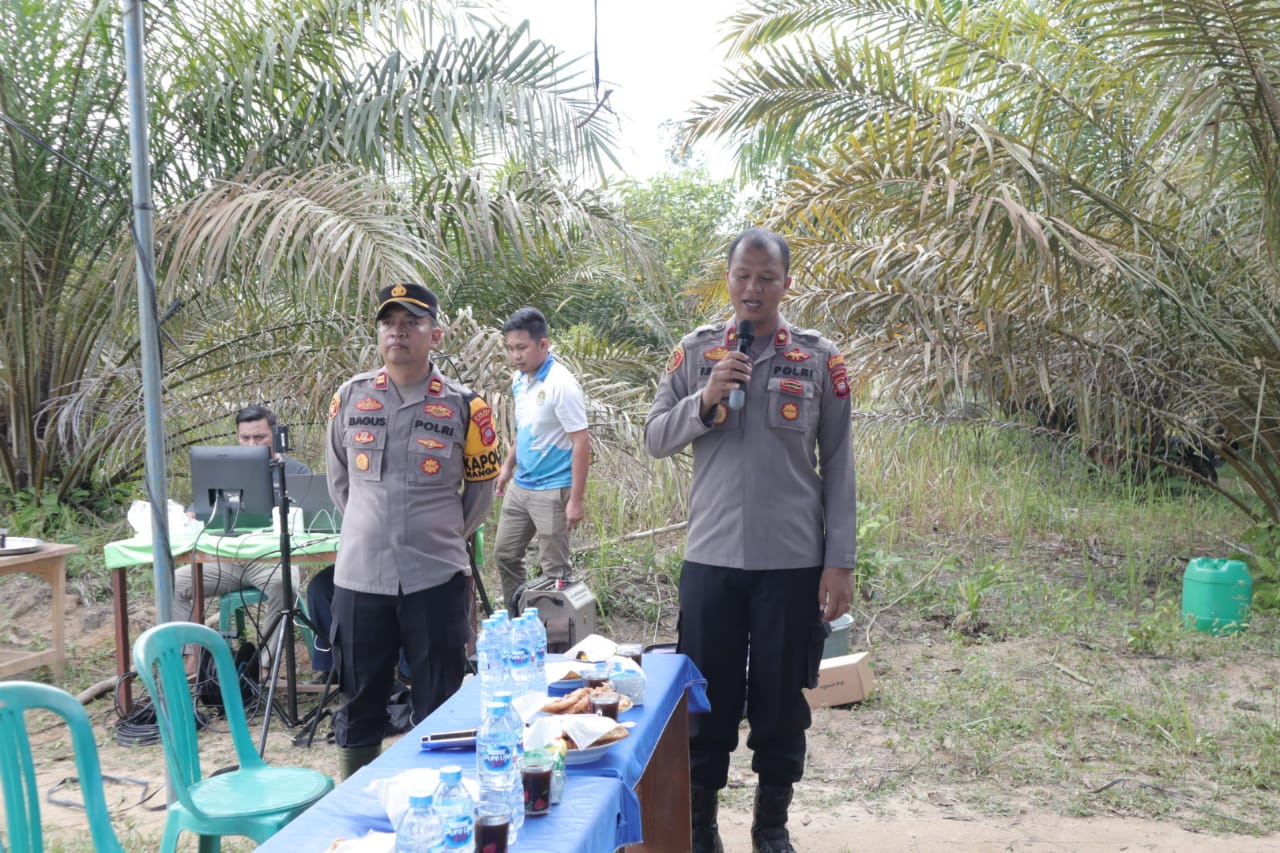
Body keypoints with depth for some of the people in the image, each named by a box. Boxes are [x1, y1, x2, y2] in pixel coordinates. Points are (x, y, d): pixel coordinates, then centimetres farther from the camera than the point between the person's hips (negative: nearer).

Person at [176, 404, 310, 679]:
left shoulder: (296, 471, 3)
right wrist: (189, 517, -13)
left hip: (273, 558, -5)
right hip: (228, 560, 5)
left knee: (282, 583, -37)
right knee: (175, 582, -13)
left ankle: (267, 663, -26)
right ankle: (197, 654, -4)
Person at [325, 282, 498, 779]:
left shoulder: (463, 406, -3)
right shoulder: (351, 397, 3)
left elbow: (481, 488, 9)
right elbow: (338, 479, 16)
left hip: (436, 579, -2)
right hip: (359, 577, 2)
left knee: (439, 708, 8)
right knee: (359, 701, 15)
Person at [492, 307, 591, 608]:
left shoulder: (562, 385, -21)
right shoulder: (519, 379, 4)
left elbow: (581, 442, -21)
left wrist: (576, 500, -22)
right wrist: (507, 466, 19)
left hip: (551, 491, -8)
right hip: (519, 486, 8)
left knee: (554, 569, 2)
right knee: (505, 554, 16)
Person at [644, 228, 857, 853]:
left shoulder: (820, 359, 1)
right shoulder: (695, 351, 4)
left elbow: (837, 465, 1)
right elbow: (655, 439, 3)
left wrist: (840, 561, -3)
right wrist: (705, 399, -15)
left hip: (793, 561, 0)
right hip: (710, 558, 1)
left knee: (782, 701, 10)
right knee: (707, 700, 9)